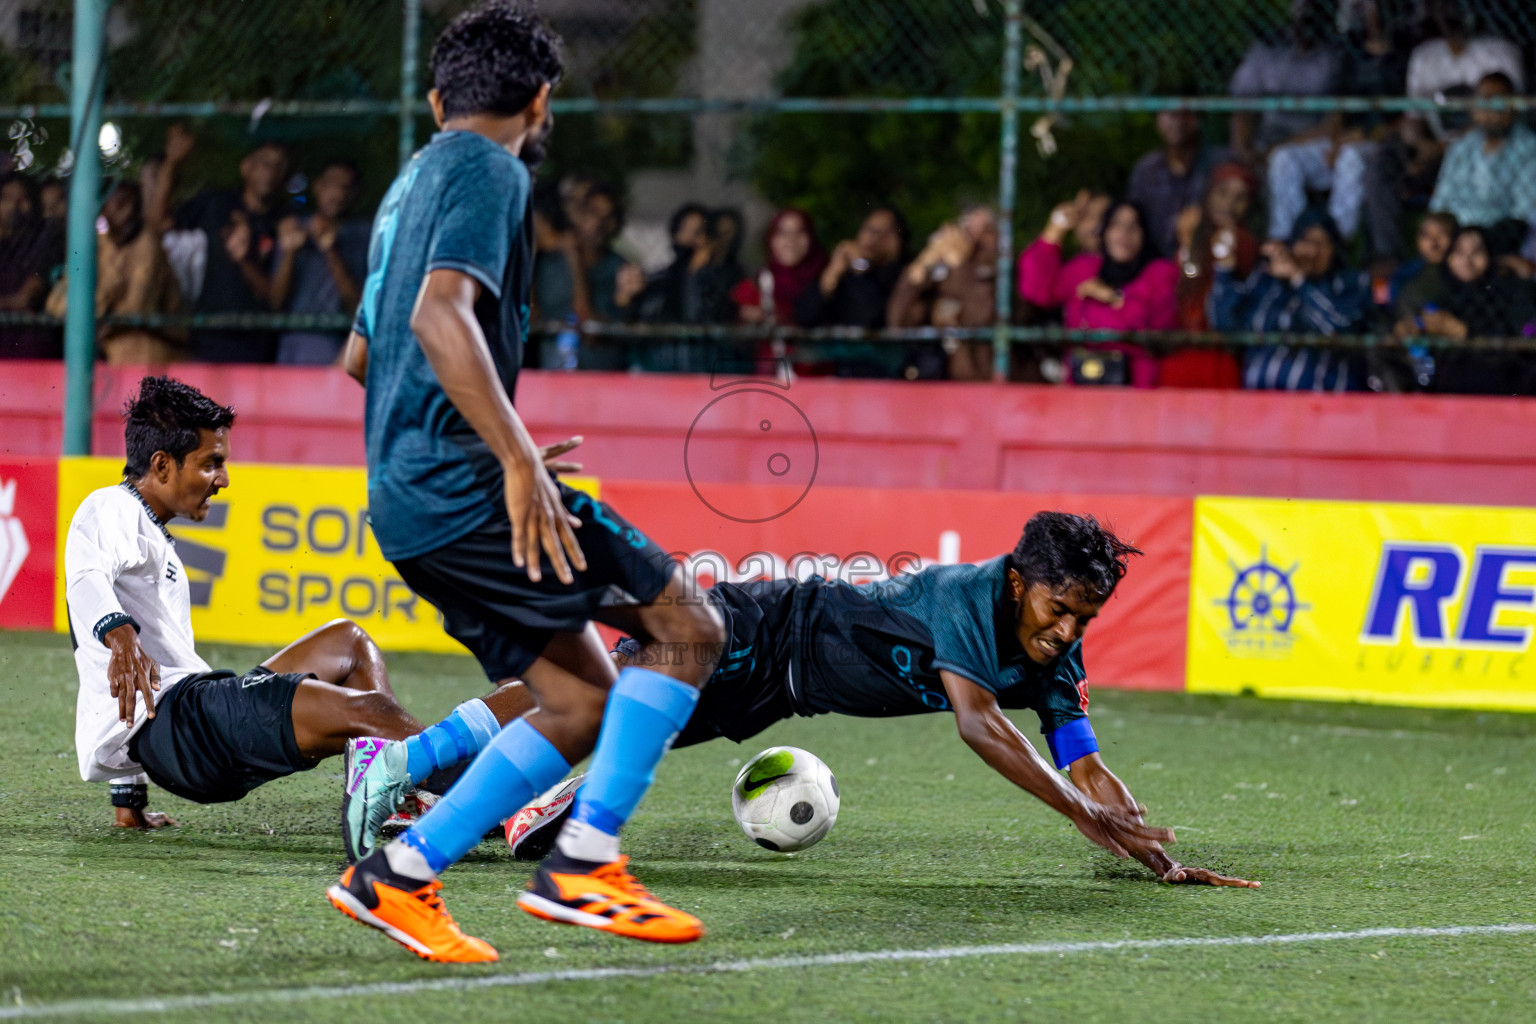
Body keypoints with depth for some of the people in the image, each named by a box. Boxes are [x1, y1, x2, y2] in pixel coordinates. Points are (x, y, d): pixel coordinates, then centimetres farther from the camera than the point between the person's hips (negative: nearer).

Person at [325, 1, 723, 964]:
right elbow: (440, 313, -23)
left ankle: (399, 875, 1)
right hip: (464, 485, -10)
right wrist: (519, 458, -27)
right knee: (687, 630, -7)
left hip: (407, 502, 10)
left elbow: (361, 353, 32)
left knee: (586, 701, 9)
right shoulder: (490, 171, -6)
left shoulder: (414, 179, 23)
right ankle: (584, 864, -11)